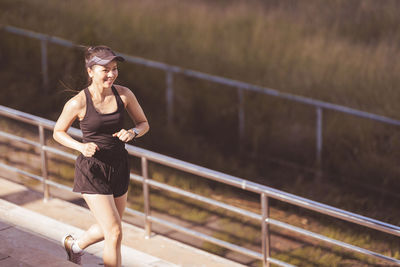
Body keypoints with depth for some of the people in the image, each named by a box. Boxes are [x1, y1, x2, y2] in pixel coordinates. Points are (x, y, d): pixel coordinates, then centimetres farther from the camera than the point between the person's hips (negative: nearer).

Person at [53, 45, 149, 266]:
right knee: (115, 233, -9)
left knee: (109, 228, 22)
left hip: (119, 166, 5)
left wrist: (132, 133, -16)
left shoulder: (124, 94, -6)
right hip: (92, 171, -5)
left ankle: (75, 245, 52)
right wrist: (81, 146, -19)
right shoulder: (78, 103, -16)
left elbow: (144, 124, 7)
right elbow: (58, 132, -2)